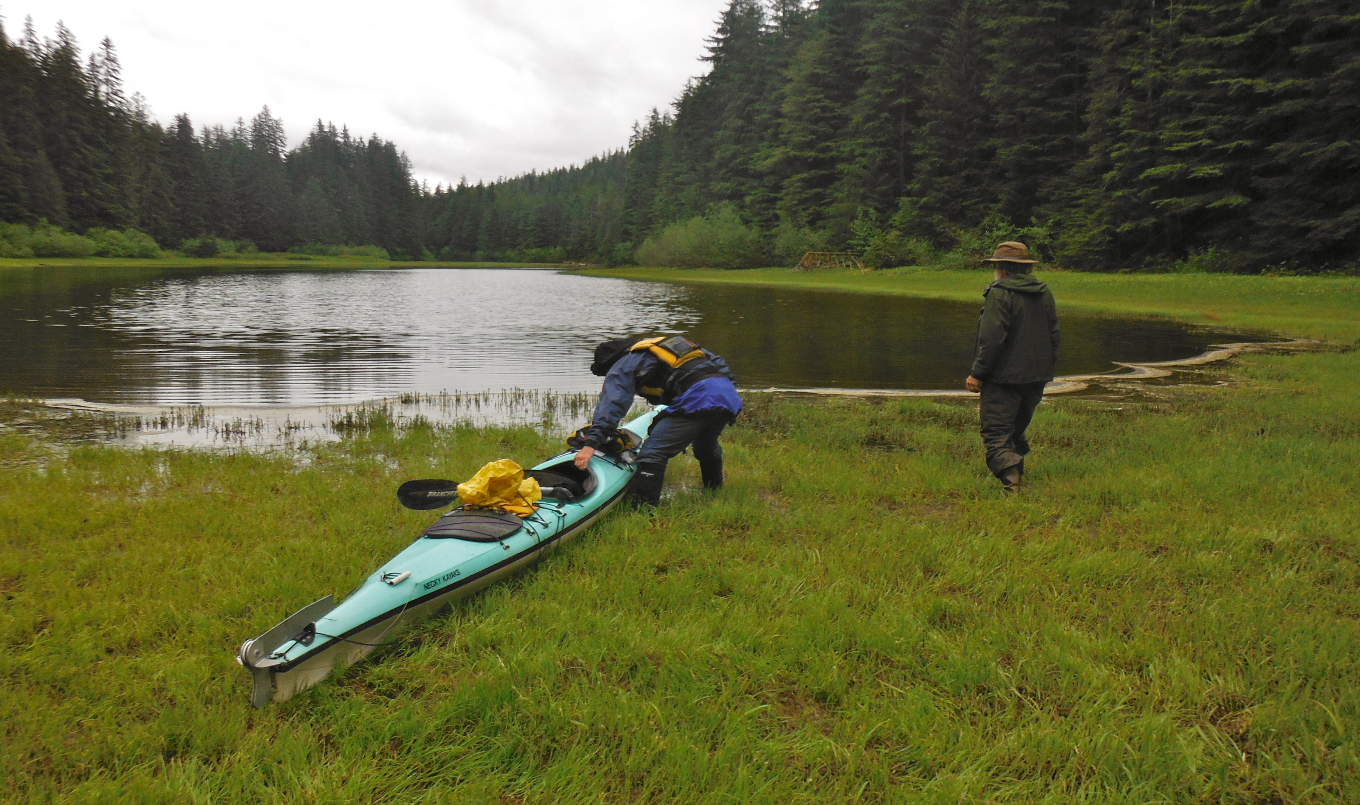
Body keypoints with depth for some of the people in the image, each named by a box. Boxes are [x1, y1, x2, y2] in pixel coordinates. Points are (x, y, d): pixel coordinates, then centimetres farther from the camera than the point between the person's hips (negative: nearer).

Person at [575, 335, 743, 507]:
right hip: (728, 394, 8)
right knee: (707, 447, 34)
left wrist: (591, 443, -11)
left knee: (653, 453, -7)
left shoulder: (624, 365, 14)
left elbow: (611, 403, -3)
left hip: (697, 399, -8)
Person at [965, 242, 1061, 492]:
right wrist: (1044, 368, 25)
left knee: (996, 433, -6)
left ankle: (1010, 478, -21)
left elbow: (992, 340, -19)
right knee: (1016, 430, 22)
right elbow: (1055, 336, 17)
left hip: (1004, 377, -8)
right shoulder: (1045, 294, 12)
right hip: (1036, 378, 8)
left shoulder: (999, 294, -13)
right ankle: (1017, 471, 28)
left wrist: (977, 373, -13)